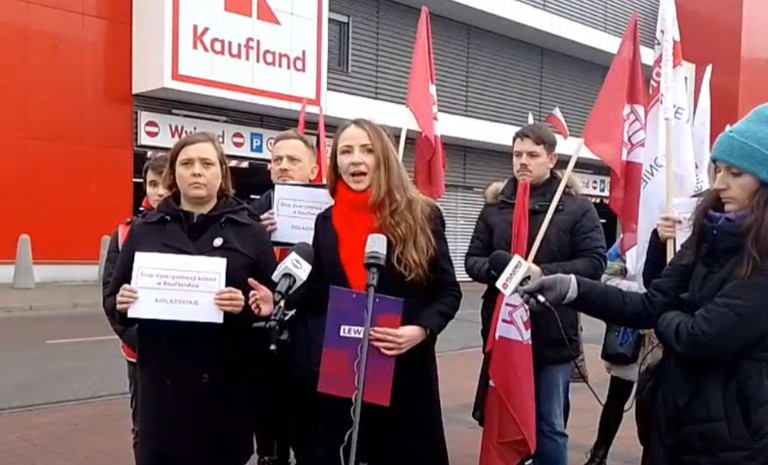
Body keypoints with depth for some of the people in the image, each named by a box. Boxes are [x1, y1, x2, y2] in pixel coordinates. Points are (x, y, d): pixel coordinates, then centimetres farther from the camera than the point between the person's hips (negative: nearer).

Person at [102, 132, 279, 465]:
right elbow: (112, 301, 13)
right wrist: (121, 305, -8)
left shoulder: (250, 232, 4)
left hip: (227, 384, -1)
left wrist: (249, 307, -18)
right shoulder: (144, 230, 9)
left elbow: (273, 304, 3)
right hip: (161, 382, 2)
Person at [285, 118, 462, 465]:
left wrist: (421, 330, -19)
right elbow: (316, 299, 12)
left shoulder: (422, 216, -3)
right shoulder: (325, 223, 7)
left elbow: (449, 291, -1)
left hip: (406, 369, -2)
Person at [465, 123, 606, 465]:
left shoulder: (577, 207, -2)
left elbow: (594, 262, -8)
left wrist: (544, 273, -20)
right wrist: (495, 269, -15)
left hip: (552, 334, -3)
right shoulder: (495, 205, 6)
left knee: (549, 427, 11)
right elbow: (473, 259, 7)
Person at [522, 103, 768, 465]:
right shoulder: (712, 236, 5)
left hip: (733, 434, -6)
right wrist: (570, 288, -10)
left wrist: (666, 318, -2)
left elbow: (701, 337, -23)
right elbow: (651, 305, 0)